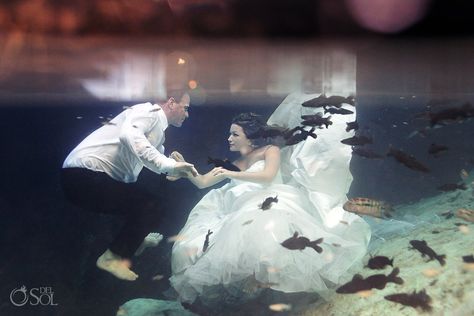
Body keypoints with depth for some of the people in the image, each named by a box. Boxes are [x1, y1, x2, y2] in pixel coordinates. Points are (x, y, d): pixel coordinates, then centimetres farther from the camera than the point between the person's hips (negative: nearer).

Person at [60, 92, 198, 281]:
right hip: (83, 175, -10)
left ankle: (135, 238, 33)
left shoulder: (159, 130, 20)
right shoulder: (151, 111, -10)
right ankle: (112, 258, -5)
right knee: (149, 206, -13)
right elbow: (129, 135, -30)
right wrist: (167, 165, -31)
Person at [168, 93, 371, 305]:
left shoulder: (270, 150, 9)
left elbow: (268, 176, -11)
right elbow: (202, 182, 23)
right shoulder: (232, 165, 26)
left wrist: (230, 175, -10)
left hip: (273, 203, -6)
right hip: (244, 214, 7)